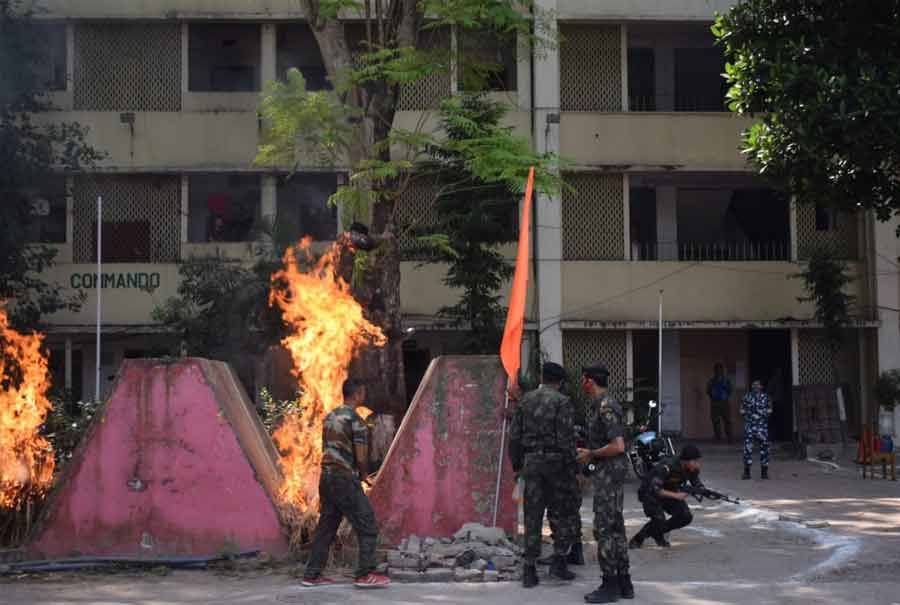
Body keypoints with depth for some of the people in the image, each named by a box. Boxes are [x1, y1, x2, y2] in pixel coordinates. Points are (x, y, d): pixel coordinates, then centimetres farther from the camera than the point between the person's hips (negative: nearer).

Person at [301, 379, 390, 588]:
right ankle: (365, 574, -7)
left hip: (326, 476, 8)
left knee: (326, 527, 13)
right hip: (345, 479, -8)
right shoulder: (356, 420, -12)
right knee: (368, 527, -3)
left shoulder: (329, 417, 13)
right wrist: (364, 474, 7)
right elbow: (361, 457, -15)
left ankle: (312, 575, 14)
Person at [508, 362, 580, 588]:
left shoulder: (525, 400, 9)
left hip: (531, 461, 4)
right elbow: (566, 438, -12)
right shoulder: (562, 402, -7)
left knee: (533, 516, 7)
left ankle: (529, 570, 6)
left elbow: (515, 435, 9)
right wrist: (572, 468, -7)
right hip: (555, 460, -4)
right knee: (564, 512, 10)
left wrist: (516, 464, 17)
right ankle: (559, 561, 4)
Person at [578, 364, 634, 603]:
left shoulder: (605, 407, -18)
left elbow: (618, 446, -24)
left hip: (609, 469, -10)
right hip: (611, 470, 10)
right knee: (615, 526, 13)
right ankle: (623, 583, 18)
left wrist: (591, 454, -13)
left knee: (604, 528, -7)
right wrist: (588, 451, 13)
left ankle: (610, 585, -3)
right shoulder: (599, 404, 13)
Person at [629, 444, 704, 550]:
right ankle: (638, 539, -3)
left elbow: (697, 484, -2)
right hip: (650, 494, -7)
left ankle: (658, 534, 12)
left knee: (686, 517, -10)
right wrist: (676, 495, -46)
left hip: (670, 492, 7)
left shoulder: (693, 469, -15)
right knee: (659, 519, -28)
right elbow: (654, 489, -40)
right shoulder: (667, 467, -35)